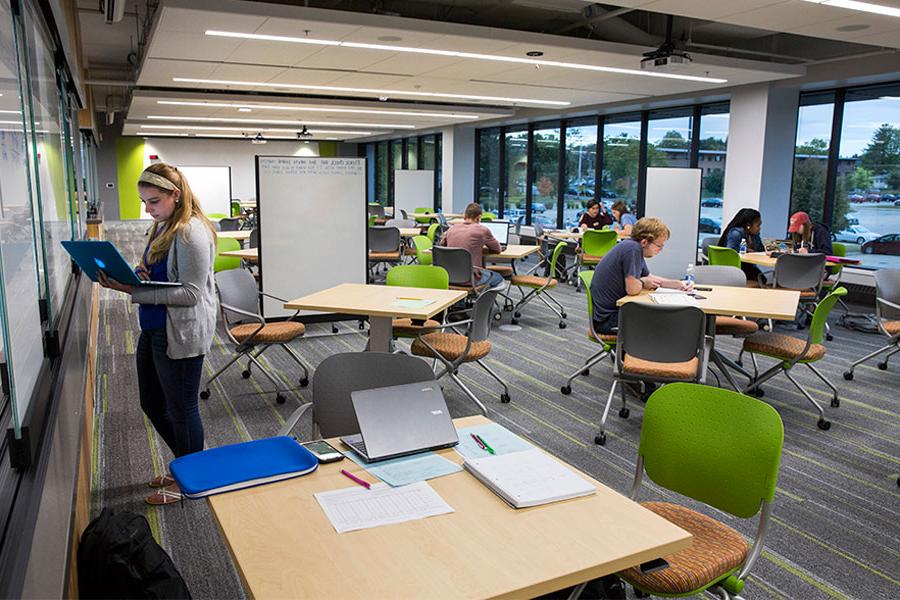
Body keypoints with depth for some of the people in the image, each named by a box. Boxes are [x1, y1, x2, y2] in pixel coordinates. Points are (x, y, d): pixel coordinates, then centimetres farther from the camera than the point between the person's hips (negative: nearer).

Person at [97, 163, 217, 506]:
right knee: (152, 404, 20)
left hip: (181, 334, -10)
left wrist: (134, 290, -27)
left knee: (181, 409, 6)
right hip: (154, 330, 10)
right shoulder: (162, 228, 11)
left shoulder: (191, 232, -19)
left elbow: (190, 293, -23)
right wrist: (135, 276, -3)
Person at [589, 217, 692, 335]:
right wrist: (643, 283, -3)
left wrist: (678, 284, 13)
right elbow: (632, 289, -26)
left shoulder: (635, 248, 10)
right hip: (607, 319, -10)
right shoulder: (633, 249, -21)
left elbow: (650, 278, 24)